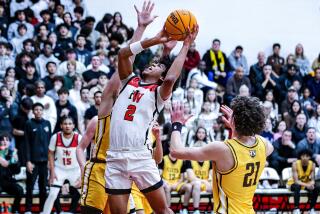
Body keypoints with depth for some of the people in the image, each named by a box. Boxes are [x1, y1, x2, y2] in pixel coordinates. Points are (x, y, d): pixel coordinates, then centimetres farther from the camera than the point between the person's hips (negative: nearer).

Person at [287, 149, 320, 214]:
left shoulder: (312, 164, -14)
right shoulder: (295, 164, -24)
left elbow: (312, 180, -13)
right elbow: (296, 181, -29)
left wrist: (311, 184, -38)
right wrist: (307, 185, -44)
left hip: (307, 183, 4)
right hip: (294, 183, -4)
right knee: (297, 187, -38)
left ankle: (312, 209, -15)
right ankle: (296, 209, -36)